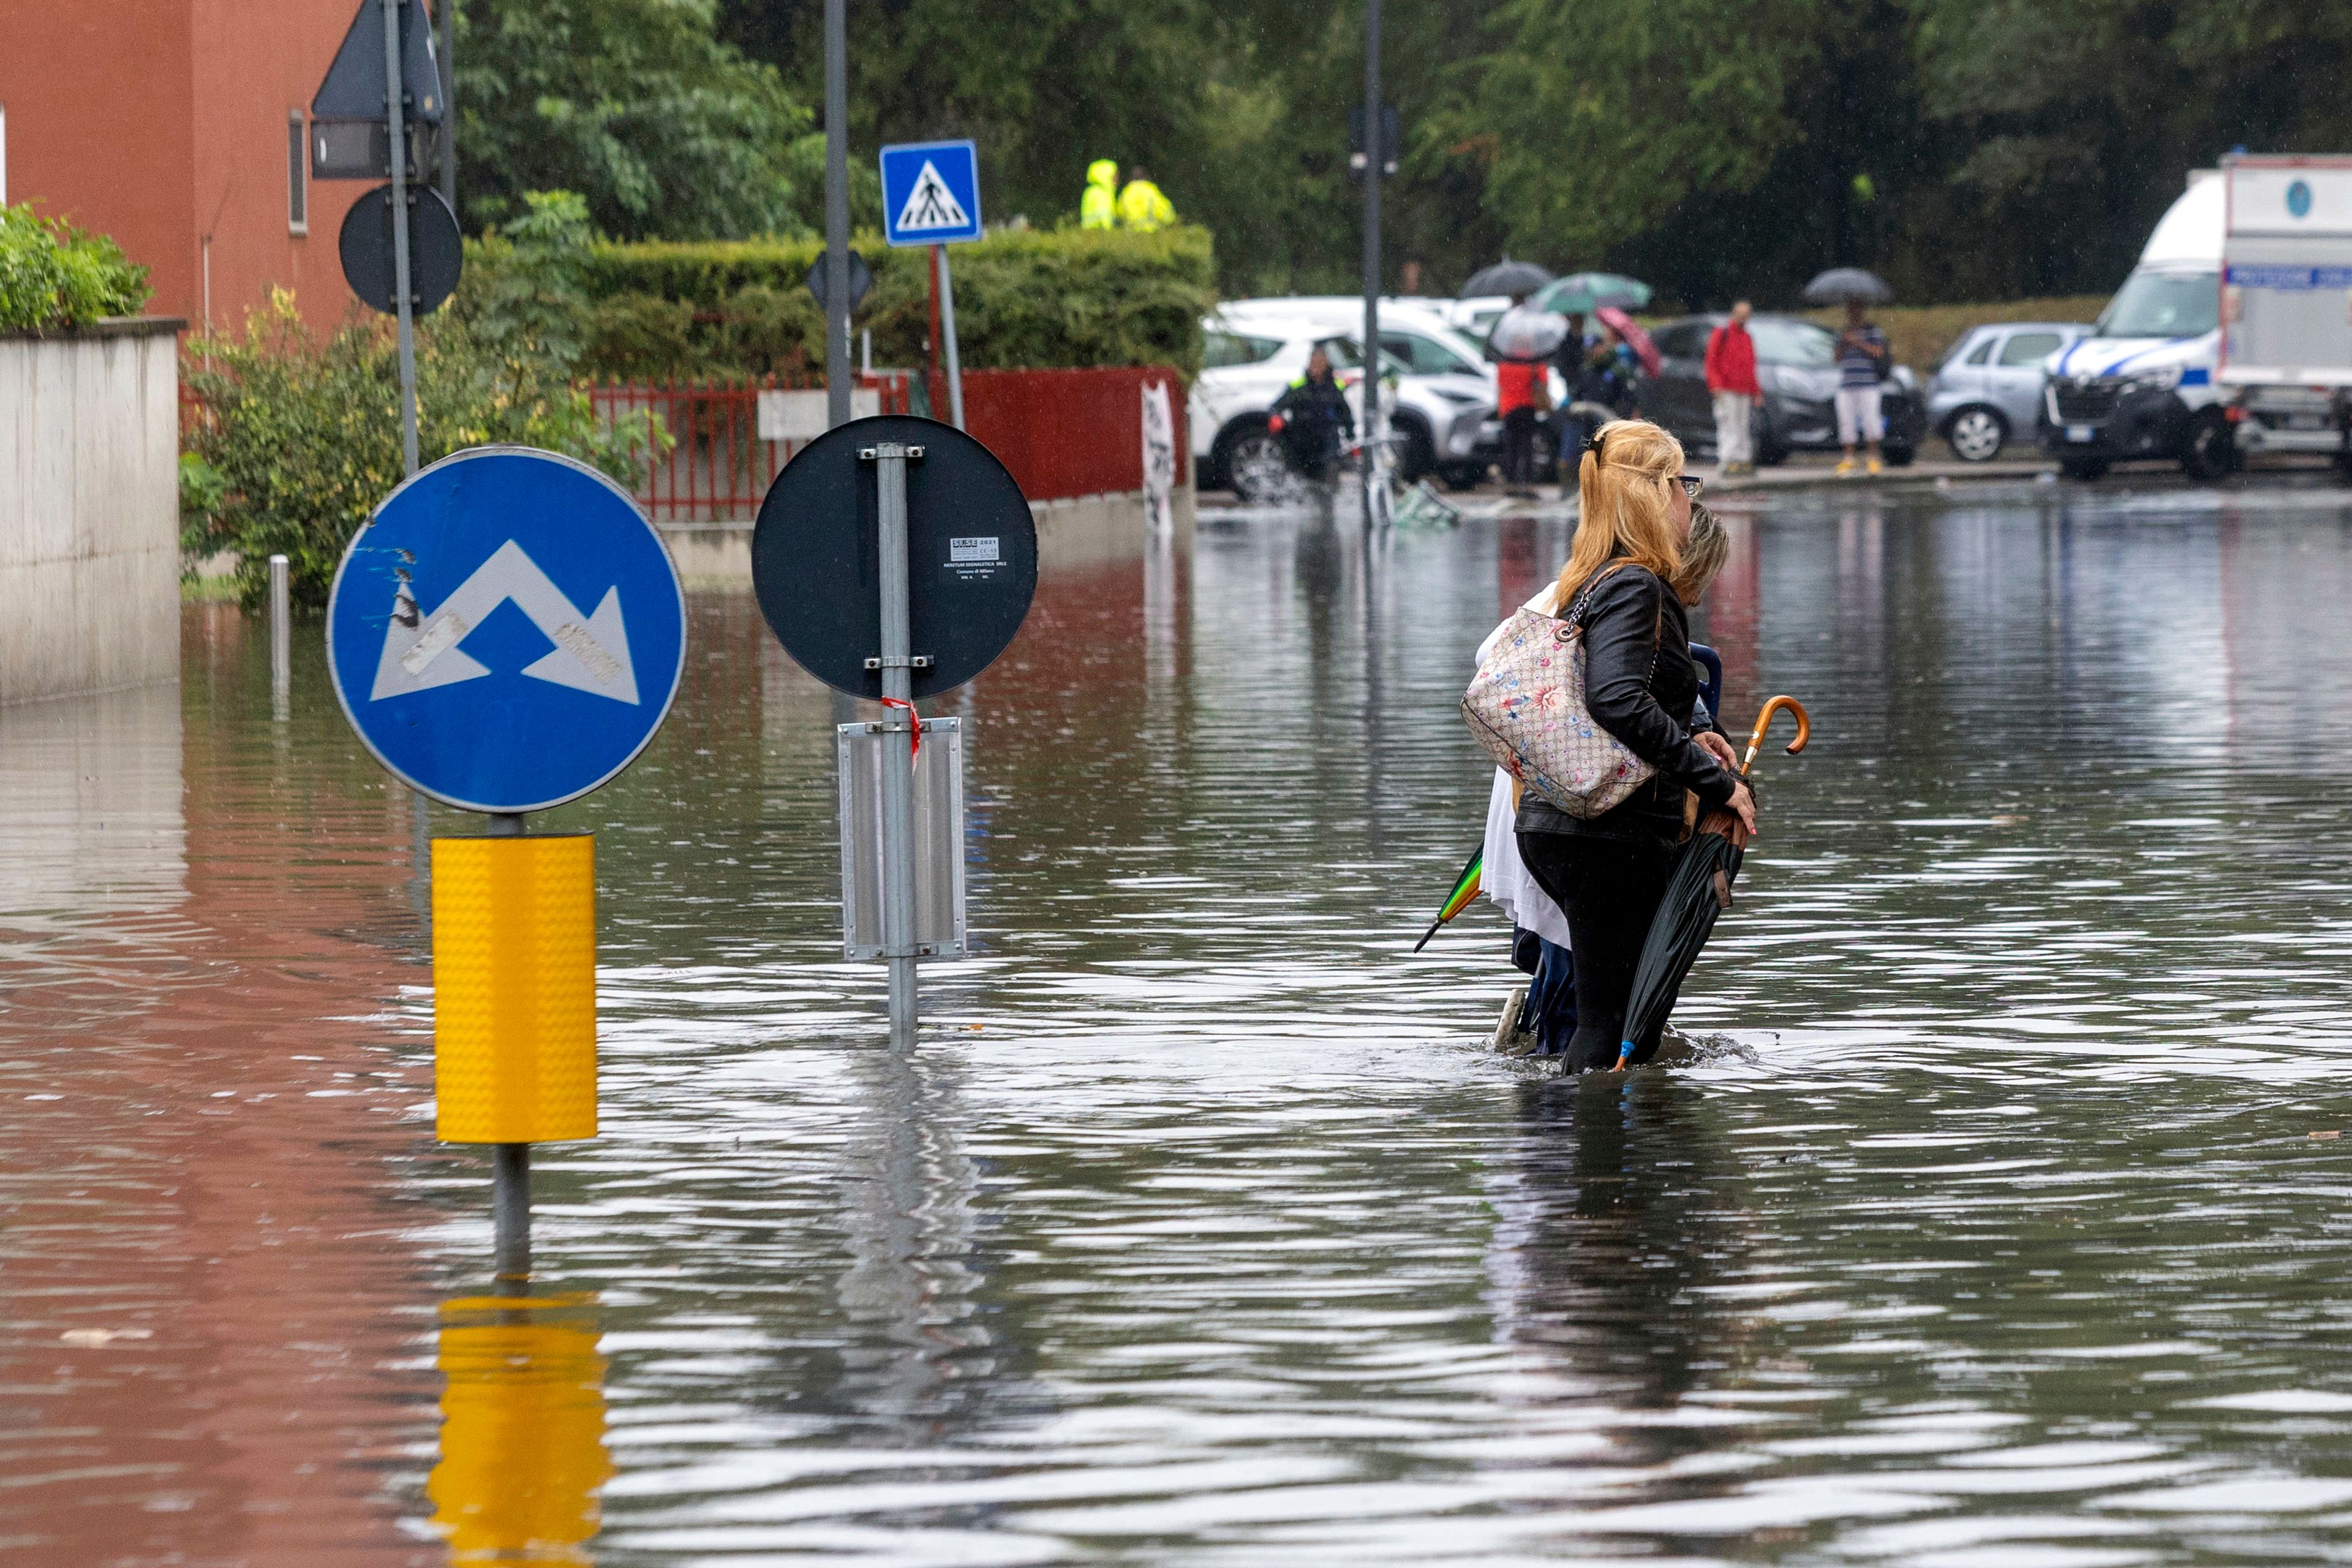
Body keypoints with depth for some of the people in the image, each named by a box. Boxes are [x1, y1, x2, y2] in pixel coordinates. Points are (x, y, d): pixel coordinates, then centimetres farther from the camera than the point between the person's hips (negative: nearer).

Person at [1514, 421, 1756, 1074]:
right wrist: (1717, 781, -23)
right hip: (1612, 835, -10)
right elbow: (1618, 702, -28)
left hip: (1556, 826, 10)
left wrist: (1686, 742, 15)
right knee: (1615, 1024, -6)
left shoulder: (1589, 582, 16)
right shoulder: (1634, 587, -14)